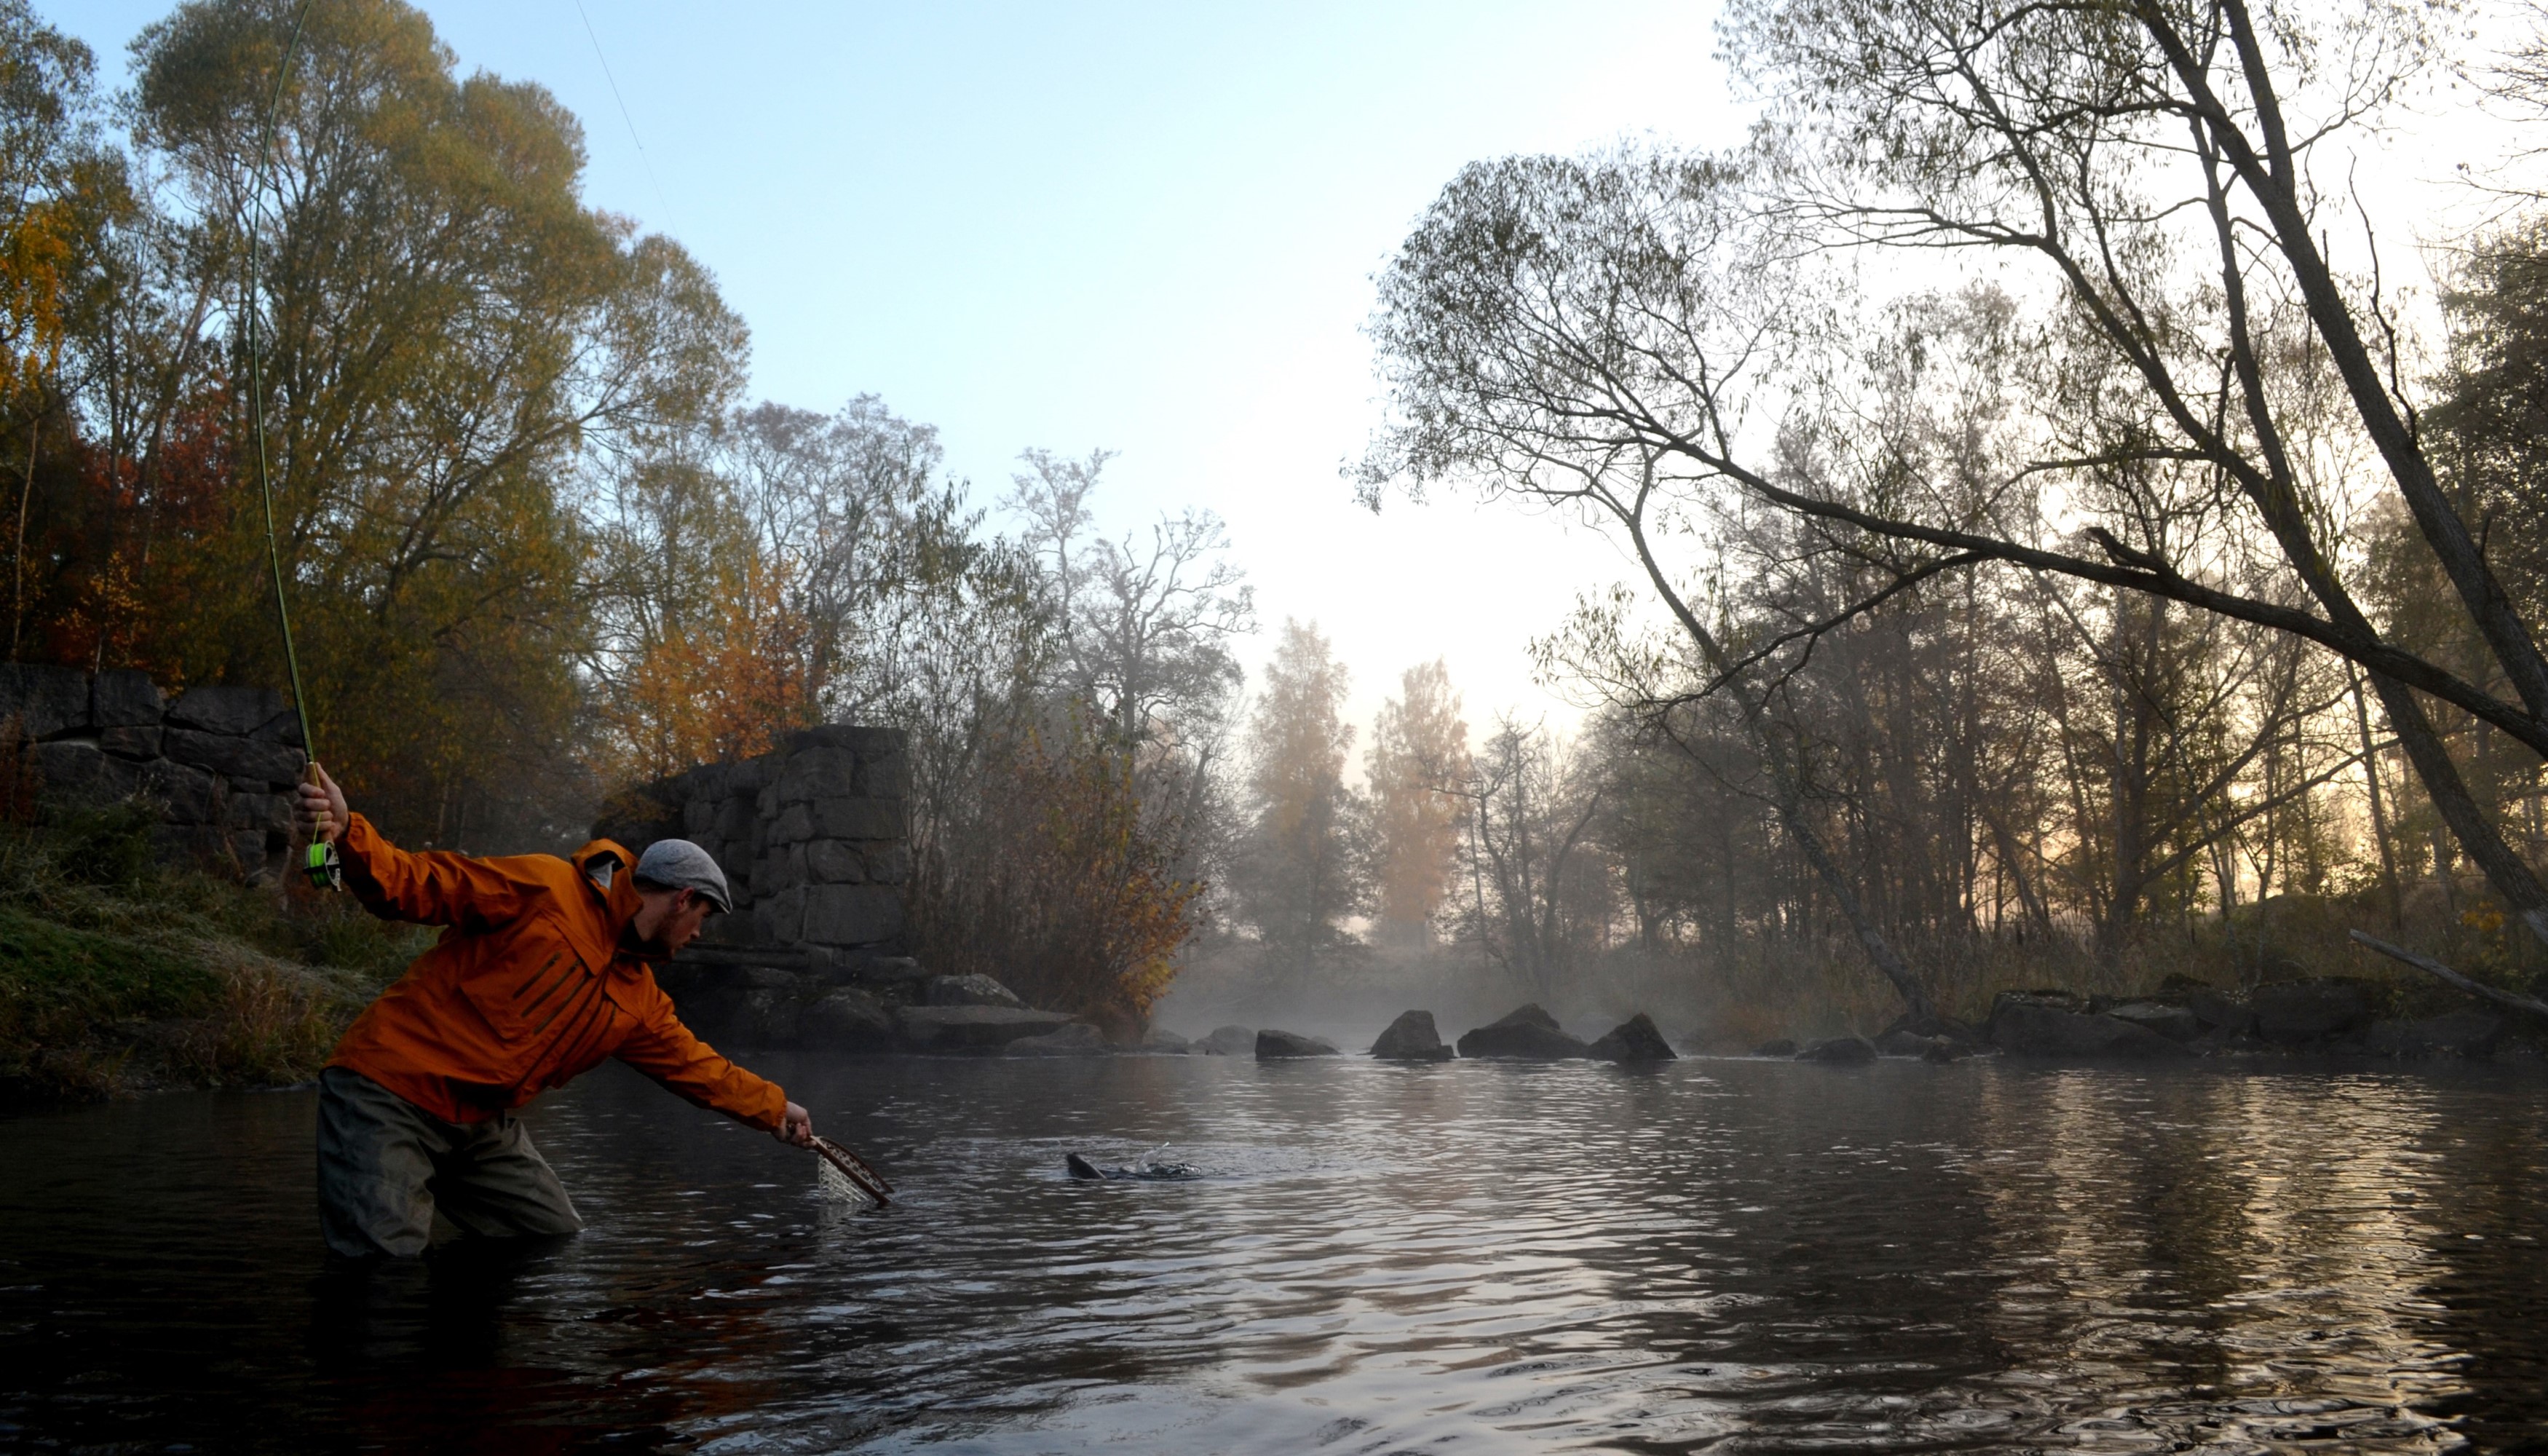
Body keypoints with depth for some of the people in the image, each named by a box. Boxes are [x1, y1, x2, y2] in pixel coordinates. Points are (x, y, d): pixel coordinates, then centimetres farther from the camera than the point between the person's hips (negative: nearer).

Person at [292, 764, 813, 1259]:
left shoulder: (640, 999, 13)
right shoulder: (545, 887, -10)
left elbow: (695, 1065, 24)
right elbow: (418, 886, -14)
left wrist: (774, 1110, 32)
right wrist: (345, 833, -32)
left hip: (481, 1125, 8)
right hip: (388, 1095, -8)